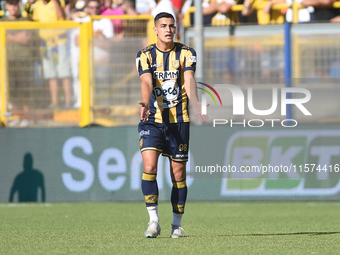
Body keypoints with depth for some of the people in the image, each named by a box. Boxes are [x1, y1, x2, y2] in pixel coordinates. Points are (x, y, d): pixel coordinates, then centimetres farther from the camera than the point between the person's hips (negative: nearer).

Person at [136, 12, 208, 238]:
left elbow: (189, 80, -14)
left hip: (178, 120, 0)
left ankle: (177, 224, 16)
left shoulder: (186, 53, 0)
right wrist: (146, 103, -35)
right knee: (149, 166, -16)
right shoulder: (145, 55, 1)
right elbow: (147, 82, -14)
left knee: (178, 172, 4)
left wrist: (195, 104, -33)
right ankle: (154, 221, -13)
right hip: (153, 120, 0)